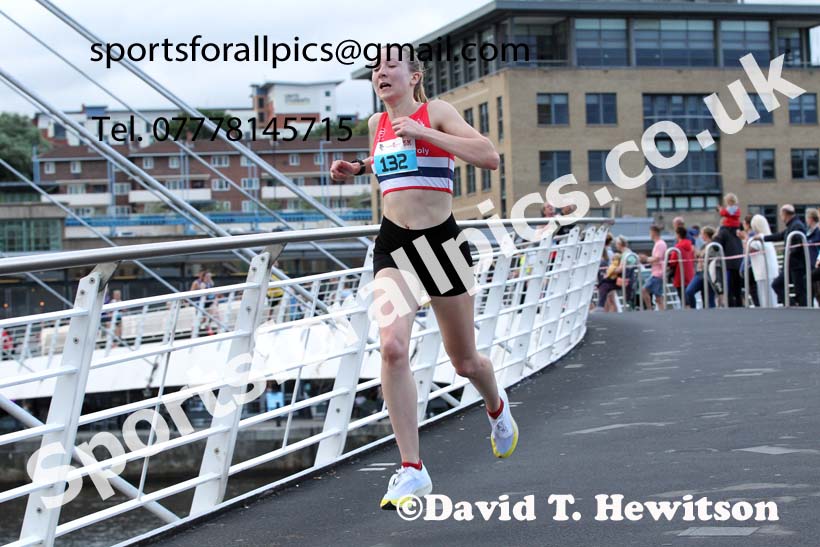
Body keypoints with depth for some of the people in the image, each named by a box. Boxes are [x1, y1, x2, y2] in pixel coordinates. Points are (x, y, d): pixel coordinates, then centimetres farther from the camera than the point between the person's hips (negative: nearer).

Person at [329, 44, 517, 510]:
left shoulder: (437, 112, -5)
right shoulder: (378, 124, 10)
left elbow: (490, 157, -18)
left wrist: (423, 133, -22)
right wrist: (358, 169, 13)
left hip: (442, 241, -3)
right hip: (393, 244, 3)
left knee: (464, 361, 11)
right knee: (393, 346, -22)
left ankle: (496, 405, 49)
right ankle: (412, 471, -16)